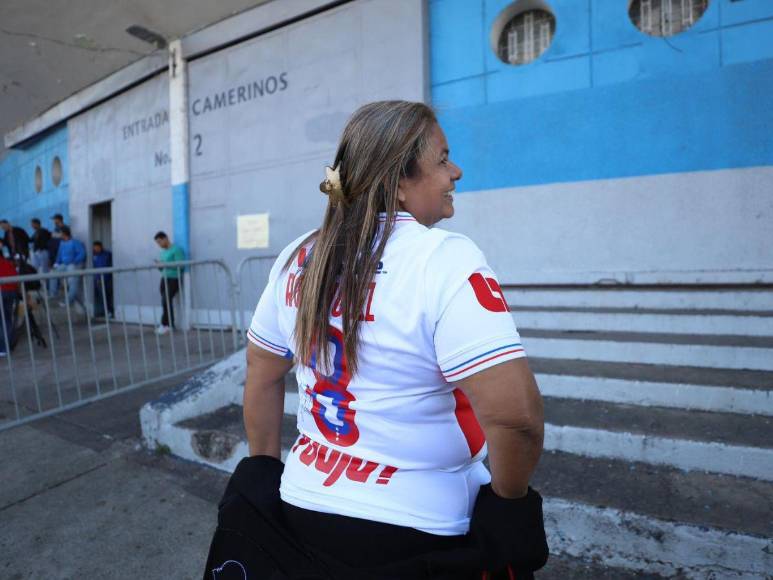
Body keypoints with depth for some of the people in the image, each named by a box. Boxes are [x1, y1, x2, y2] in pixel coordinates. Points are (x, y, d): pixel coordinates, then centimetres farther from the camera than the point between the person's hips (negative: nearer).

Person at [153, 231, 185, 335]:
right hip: (164, 279, 7)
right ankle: (170, 324, 7)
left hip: (174, 279, -7)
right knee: (166, 302, 1)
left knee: (166, 301, -14)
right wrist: (159, 265, 1)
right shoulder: (163, 252, 18)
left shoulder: (176, 249, -7)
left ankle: (165, 325, -4)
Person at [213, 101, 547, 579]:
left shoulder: (298, 258, -1)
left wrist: (266, 469, 17)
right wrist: (508, 499, -10)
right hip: (414, 539, -5)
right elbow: (516, 414, -28)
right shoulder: (446, 258, -21)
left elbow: (262, 375, 8)